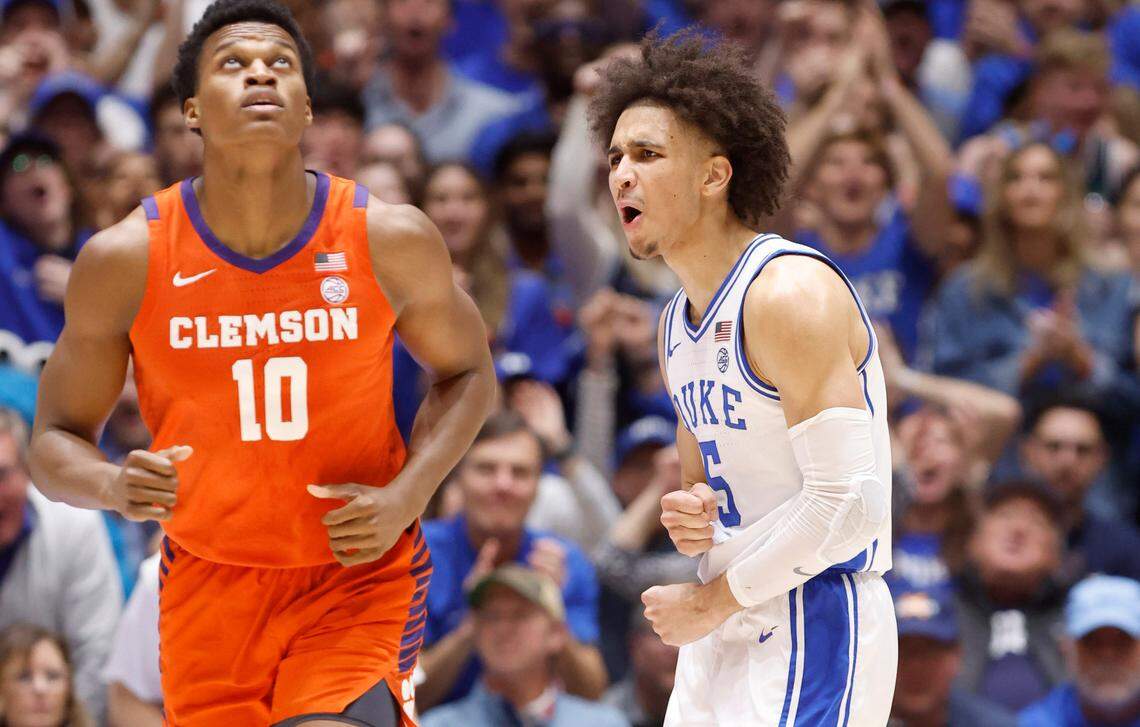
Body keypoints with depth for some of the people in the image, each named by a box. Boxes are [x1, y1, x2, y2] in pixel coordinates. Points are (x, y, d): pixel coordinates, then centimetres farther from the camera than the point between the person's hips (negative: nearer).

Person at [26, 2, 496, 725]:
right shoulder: (124, 259, -10)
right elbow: (56, 442, 0)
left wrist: (407, 496, -9)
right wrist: (115, 485, -24)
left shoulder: (390, 239, -9)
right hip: (210, 582, 2)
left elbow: (466, 372, 9)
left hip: (360, 571, -1)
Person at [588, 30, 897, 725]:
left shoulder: (790, 294, -16)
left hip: (817, 623, -9)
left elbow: (848, 503, -22)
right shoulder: (678, 323, 14)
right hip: (724, 639, 9)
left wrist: (712, 600, -14)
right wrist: (691, 518, 1)